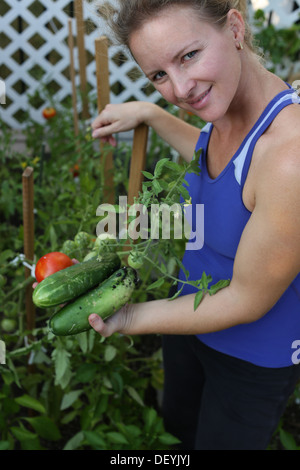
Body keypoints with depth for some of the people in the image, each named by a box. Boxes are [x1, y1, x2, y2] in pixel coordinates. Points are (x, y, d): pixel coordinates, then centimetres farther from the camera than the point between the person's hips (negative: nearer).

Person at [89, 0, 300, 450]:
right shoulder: (228, 111, -14)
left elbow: (247, 302, -28)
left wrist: (133, 318, -20)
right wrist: (148, 113, 4)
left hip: (256, 358, -6)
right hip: (193, 313, 7)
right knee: (177, 425, 32)